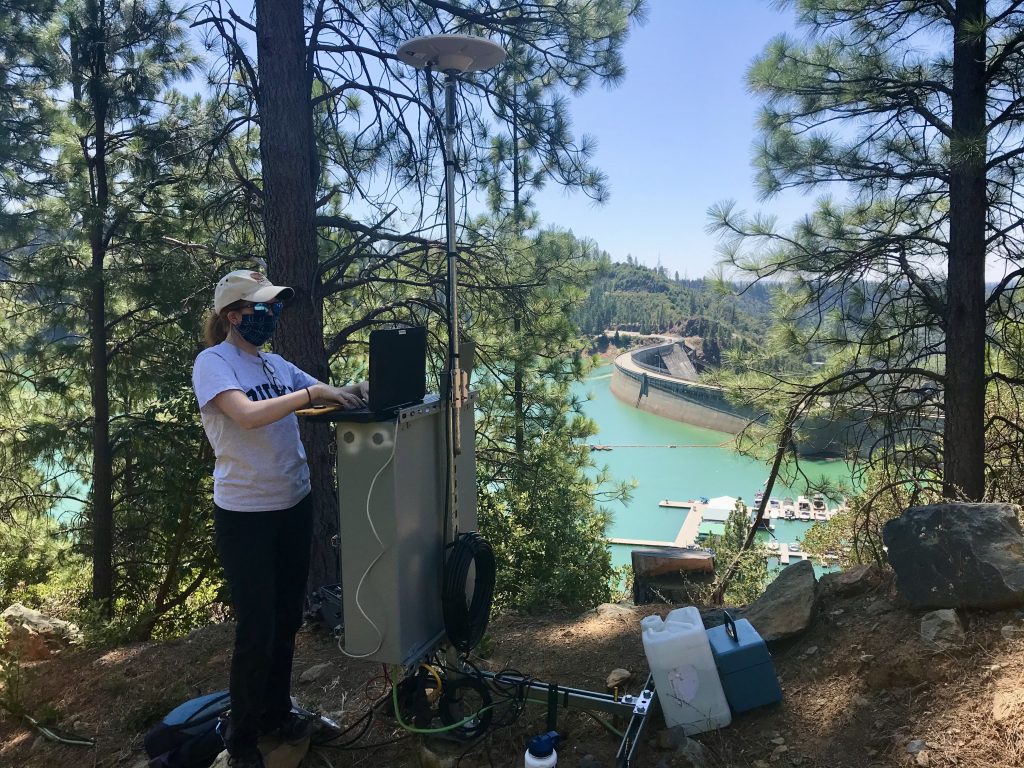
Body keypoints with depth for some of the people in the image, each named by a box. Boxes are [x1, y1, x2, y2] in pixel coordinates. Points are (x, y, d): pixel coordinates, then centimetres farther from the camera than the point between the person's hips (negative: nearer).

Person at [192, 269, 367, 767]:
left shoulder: (276, 365, 8)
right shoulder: (212, 362, -11)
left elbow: (324, 399, 10)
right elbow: (248, 414, -27)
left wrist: (352, 392, -11)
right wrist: (314, 393, -27)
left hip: (294, 506, 6)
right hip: (245, 515, -6)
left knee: (287, 620, 16)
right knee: (257, 630, 2)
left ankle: (276, 712, 37)